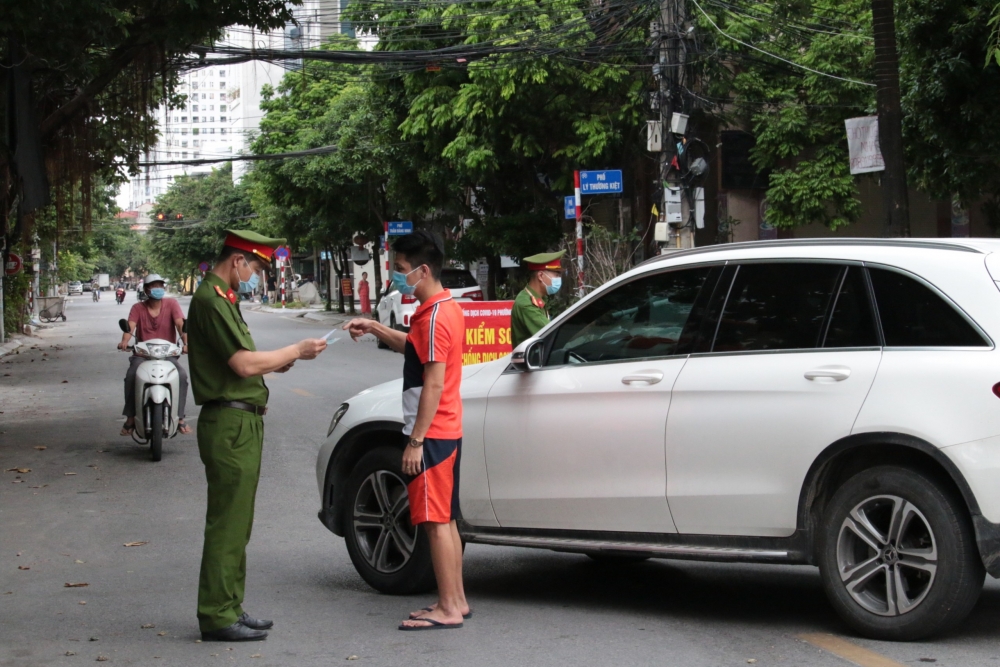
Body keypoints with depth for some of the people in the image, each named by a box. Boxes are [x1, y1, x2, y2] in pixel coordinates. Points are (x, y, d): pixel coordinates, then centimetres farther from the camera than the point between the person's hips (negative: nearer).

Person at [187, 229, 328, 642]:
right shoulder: (211, 301, -14)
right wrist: (296, 352, -10)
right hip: (229, 425, -11)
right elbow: (244, 364, -20)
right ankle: (217, 617, -4)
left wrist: (277, 362, 6)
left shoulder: (224, 300, 19)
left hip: (242, 424, 11)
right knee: (227, 523, -8)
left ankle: (229, 608, 21)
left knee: (236, 523, 14)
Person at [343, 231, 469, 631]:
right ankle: (456, 601, 20)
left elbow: (434, 384, -22)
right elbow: (416, 349, 31)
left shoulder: (434, 317, -18)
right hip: (447, 432, 10)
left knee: (435, 521, -6)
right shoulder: (446, 310, 13)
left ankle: (448, 609, -4)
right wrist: (375, 329, 21)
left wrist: (415, 441, -20)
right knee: (445, 520, 14)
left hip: (431, 435, -10)